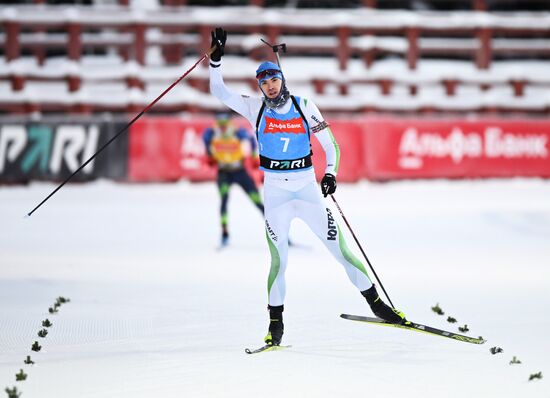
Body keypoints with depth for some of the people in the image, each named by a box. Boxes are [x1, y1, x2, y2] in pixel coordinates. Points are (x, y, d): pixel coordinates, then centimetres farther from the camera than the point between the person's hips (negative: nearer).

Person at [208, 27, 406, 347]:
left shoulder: (304, 107, -1)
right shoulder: (256, 108, 1)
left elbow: (331, 145, 3)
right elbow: (219, 91, -3)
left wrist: (330, 174, -12)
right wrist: (217, 57, -12)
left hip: (308, 190, 0)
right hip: (275, 194, 0)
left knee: (341, 250, -1)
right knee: (279, 260, -5)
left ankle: (375, 301, 9)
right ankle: (276, 322, 9)